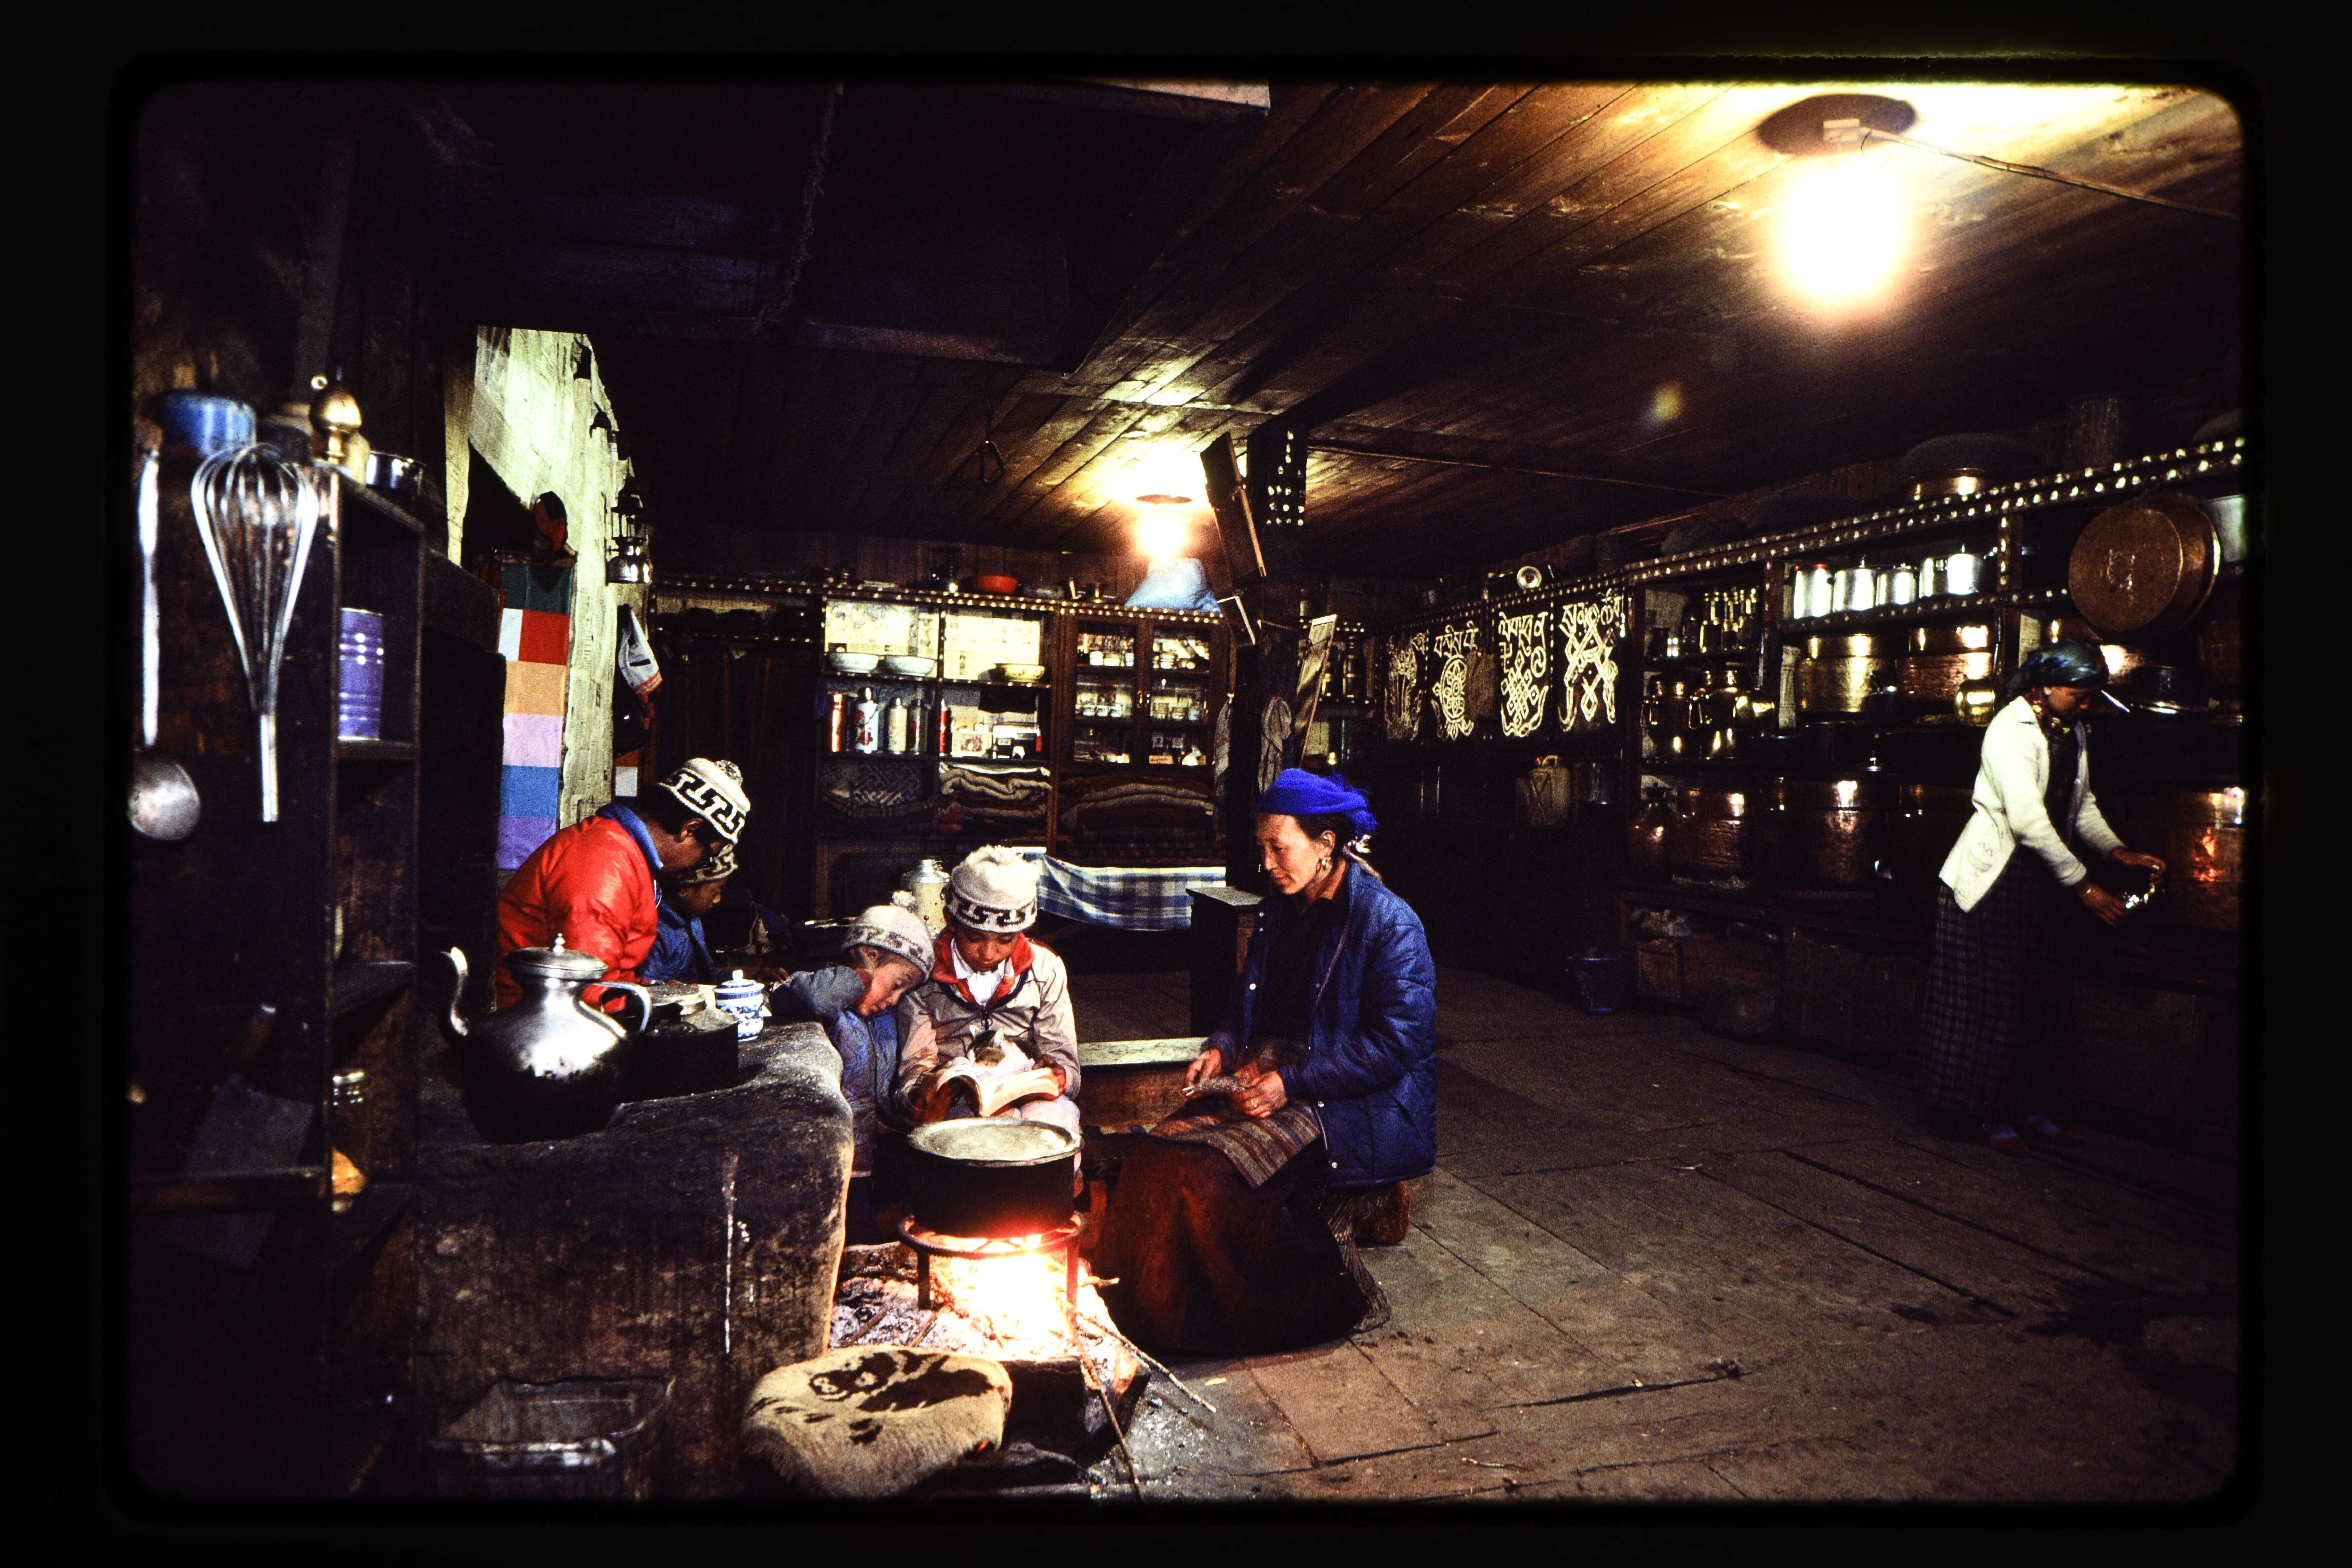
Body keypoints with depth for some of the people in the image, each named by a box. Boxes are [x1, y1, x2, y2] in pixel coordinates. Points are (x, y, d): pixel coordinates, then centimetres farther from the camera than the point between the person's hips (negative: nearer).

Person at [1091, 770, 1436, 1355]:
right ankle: (1161, 1316, 0)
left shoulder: (1388, 923, -12)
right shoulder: (1278, 913, 12)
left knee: (1211, 1175, -26)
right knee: (1158, 1159, -17)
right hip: (1268, 1080, 7)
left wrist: (1292, 1083, -21)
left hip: (1355, 1107, -7)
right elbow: (1245, 1007, 24)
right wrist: (1221, 1050, 1)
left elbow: (1397, 1043, -17)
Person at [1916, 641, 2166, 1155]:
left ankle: (2028, 1108, 17)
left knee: (2035, 998, 10)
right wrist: (2083, 885, -20)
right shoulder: (2011, 731, -17)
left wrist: (2118, 851, 2)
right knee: (1991, 999, -3)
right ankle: (1989, 1114, 6)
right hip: (1994, 879, -8)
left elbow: (2082, 806, 19)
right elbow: (2028, 821, -22)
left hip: (2041, 881, 8)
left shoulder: (2071, 732, 11)